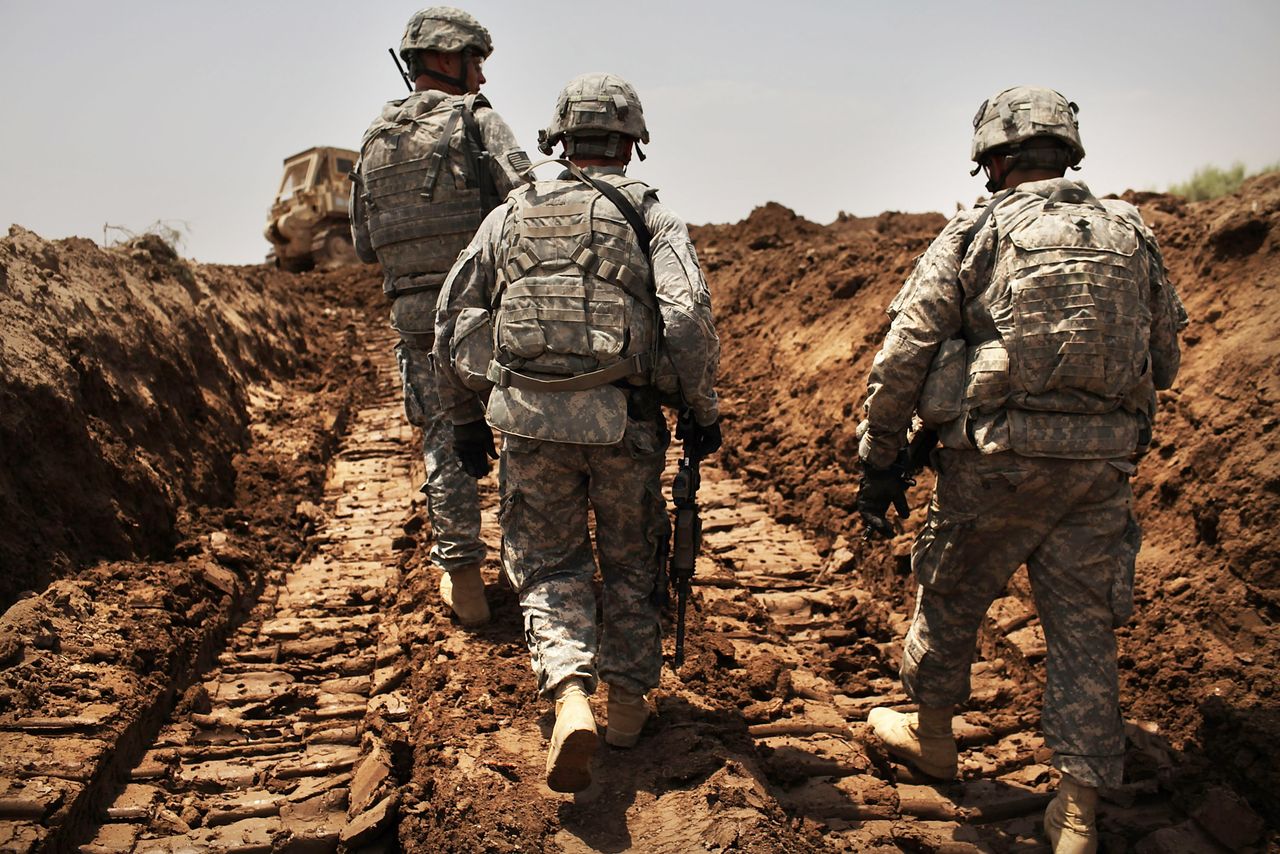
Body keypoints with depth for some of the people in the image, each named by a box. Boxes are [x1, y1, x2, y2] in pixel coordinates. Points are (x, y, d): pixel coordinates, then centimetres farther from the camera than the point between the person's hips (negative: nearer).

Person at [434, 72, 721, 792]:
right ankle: (629, 702, 28)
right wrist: (703, 408, 0)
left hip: (529, 417, 1)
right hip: (623, 422, -1)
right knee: (631, 560, 18)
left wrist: (467, 417, 18)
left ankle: (571, 697, -8)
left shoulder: (513, 214, 10)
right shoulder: (649, 213, 3)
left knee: (549, 563, 13)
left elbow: (457, 320, 9)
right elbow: (688, 317, -11)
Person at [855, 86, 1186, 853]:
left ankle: (932, 734, 37)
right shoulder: (1134, 236, 9)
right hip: (1102, 467, 4)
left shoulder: (976, 233, -3)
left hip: (998, 458, -3)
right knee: (1084, 625, 11)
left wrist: (881, 457, 0)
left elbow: (903, 356, -8)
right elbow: (1165, 365, 16)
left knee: (952, 596, 17)